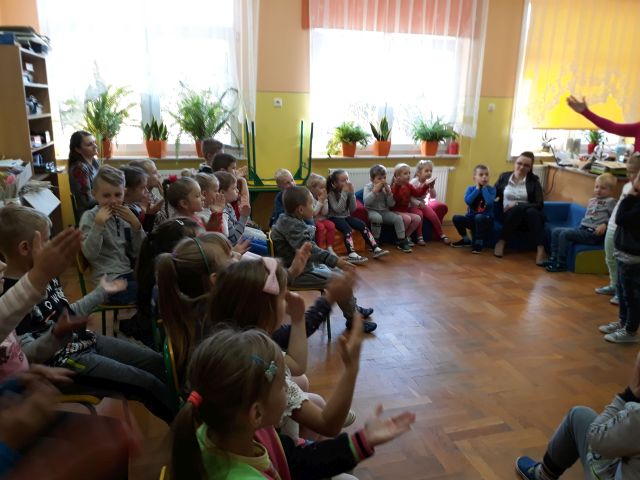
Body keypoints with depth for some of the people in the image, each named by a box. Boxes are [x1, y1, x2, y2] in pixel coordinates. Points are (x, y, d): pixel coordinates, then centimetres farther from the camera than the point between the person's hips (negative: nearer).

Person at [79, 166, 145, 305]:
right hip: (110, 281, -6)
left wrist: (135, 224, -9)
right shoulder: (90, 217, -4)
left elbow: (139, 252, 3)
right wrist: (98, 224, -24)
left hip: (130, 273, 6)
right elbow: (90, 254, -17)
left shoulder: (124, 215, 8)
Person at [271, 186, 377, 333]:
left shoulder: (289, 220, 7)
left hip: (305, 265, 11)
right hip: (298, 273, -11)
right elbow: (309, 250, -37)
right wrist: (336, 261, -38)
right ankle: (353, 319, 1)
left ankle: (354, 308, 28)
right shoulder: (292, 226, -25)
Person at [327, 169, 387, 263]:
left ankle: (376, 249, -21)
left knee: (362, 225, -17)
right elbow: (338, 209, -24)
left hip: (346, 216, 5)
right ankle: (351, 254, -49)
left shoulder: (348, 191, 3)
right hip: (335, 218, -5)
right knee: (347, 229, -33)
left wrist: (351, 193, -12)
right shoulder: (331, 193, -11)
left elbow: (353, 209, -2)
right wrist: (344, 193, -24)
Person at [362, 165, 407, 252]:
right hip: (372, 211, -4)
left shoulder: (387, 187, 3)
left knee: (398, 218, -18)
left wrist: (389, 192, -15)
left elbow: (391, 204, -2)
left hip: (385, 211, 4)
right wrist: (375, 190, -25)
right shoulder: (368, 187, -5)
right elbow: (366, 201, -21)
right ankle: (375, 243, -22)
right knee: (377, 217, -37)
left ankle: (402, 242, -6)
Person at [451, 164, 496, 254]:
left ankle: (479, 243, -15)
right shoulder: (470, 188, 2)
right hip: (471, 218, 3)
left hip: (486, 220, -3)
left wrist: (484, 188, -14)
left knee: (479, 217, -37)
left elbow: (490, 202, -24)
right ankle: (466, 240, 4)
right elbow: (467, 201, -18)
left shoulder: (491, 189, -4)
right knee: (456, 218, -21)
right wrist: (477, 189, -13)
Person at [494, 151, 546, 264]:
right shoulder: (504, 177, 9)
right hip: (507, 216, 0)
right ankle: (501, 242, -25)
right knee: (519, 208, -34)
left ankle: (540, 250, -41)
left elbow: (539, 204, -4)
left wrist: (517, 204, -14)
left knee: (532, 212, -35)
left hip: (528, 217, 0)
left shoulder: (534, 180, 5)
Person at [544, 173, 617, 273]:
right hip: (582, 229, 9)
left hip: (593, 233, -8)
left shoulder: (610, 201, -3)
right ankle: (554, 257, 4)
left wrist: (605, 224, -24)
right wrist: (581, 226, 13)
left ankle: (561, 264, -18)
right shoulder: (591, 200, 20)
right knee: (555, 231, 2)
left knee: (564, 234, -24)